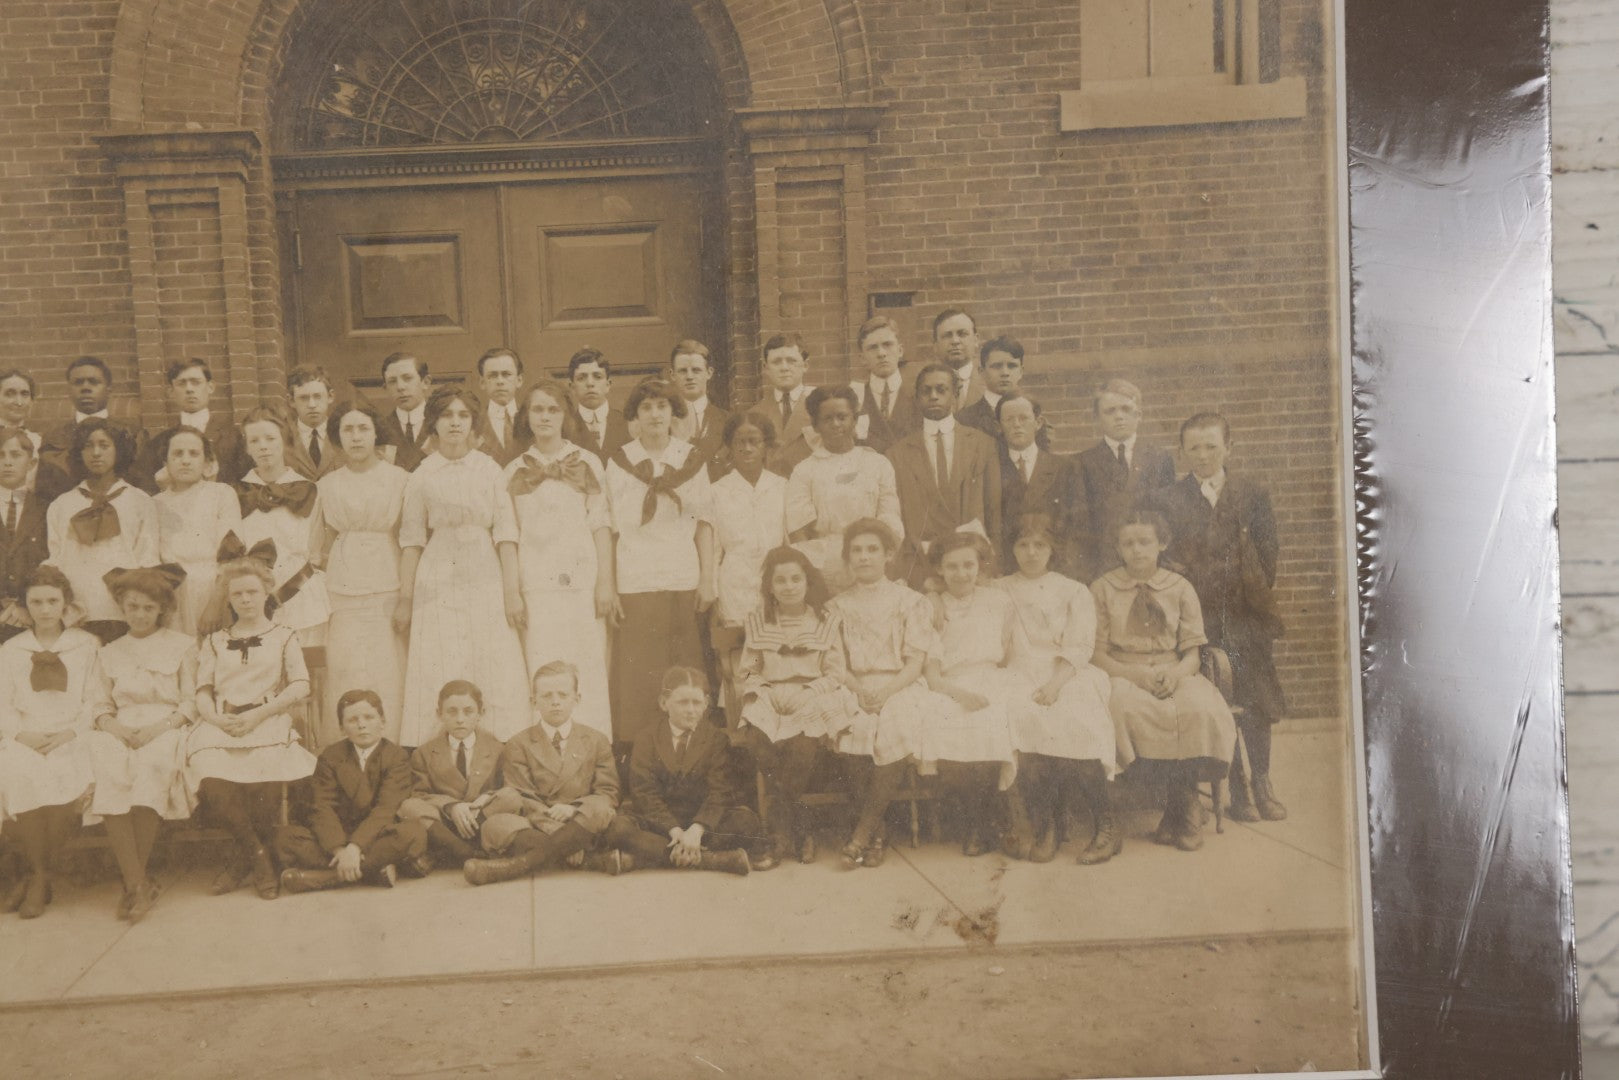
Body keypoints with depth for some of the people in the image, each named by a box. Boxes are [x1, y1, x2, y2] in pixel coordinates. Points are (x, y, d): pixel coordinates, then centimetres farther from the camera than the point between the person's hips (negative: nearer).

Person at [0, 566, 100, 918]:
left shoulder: (87, 645, 15)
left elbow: (92, 701, 8)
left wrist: (69, 734, -8)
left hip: (71, 740, -1)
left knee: (69, 782, -33)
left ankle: (38, 876, -12)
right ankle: (40, 876, -14)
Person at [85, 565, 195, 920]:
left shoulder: (182, 645, 13)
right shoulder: (111, 653, 23)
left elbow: (191, 703, 5)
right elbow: (101, 705, 16)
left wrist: (159, 727, -11)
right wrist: (114, 726, -7)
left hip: (166, 730, -2)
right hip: (121, 732, 2)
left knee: (151, 768, -36)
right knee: (108, 773, -33)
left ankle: (134, 882, -26)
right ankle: (138, 884, -33)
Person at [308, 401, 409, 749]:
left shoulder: (399, 478, 3)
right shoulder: (328, 485, 10)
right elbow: (317, 549, 20)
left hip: (388, 592, -2)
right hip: (343, 597, 2)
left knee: (389, 679, -5)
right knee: (345, 679, -2)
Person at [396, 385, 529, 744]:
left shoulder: (489, 469, 4)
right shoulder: (422, 475, 5)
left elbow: (505, 534, 1)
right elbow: (413, 540, 6)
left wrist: (512, 591, -6)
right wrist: (405, 598, 3)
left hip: (486, 583, 0)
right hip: (437, 586, 0)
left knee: (495, 679, -1)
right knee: (438, 683, -1)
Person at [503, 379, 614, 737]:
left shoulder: (587, 463, 7)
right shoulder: (515, 472, 11)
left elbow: (601, 524, 3)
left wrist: (605, 583, -4)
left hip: (581, 580, -1)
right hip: (535, 584, 1)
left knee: (587, 670, -2)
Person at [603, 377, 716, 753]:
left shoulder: (691, 458, 8)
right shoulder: (619, 461, 4)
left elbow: (704, 521, 8)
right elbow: (608, 527, 3)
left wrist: (707, 579, 1)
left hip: (684, 580, 1)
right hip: (635, 582, -1)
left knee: (684, 674, 2)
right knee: (636, 672, -3)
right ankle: (632, 749, 3)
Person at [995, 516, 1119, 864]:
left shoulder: (1074, 592, 15)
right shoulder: (999, 591, 20)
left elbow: (1079, 649, 2)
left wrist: (1054, 684, -16)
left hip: (1068, 678, -1)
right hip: (1019, 677, 1)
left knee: (1074, 721, -32)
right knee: (1024, 720, -33)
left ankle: (1106, 825, -24)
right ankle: (1041, 825, -27)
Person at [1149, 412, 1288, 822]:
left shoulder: (1252, 493, 8)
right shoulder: (1167, 499, 3)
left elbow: (1269, 550, 8)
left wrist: (1258, 596, 1)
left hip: (1246, 614, 1)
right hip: (1198, 618, -1)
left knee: (1256, 703, 2)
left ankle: (1262, 784, 15)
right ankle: (1238, 790, 9)